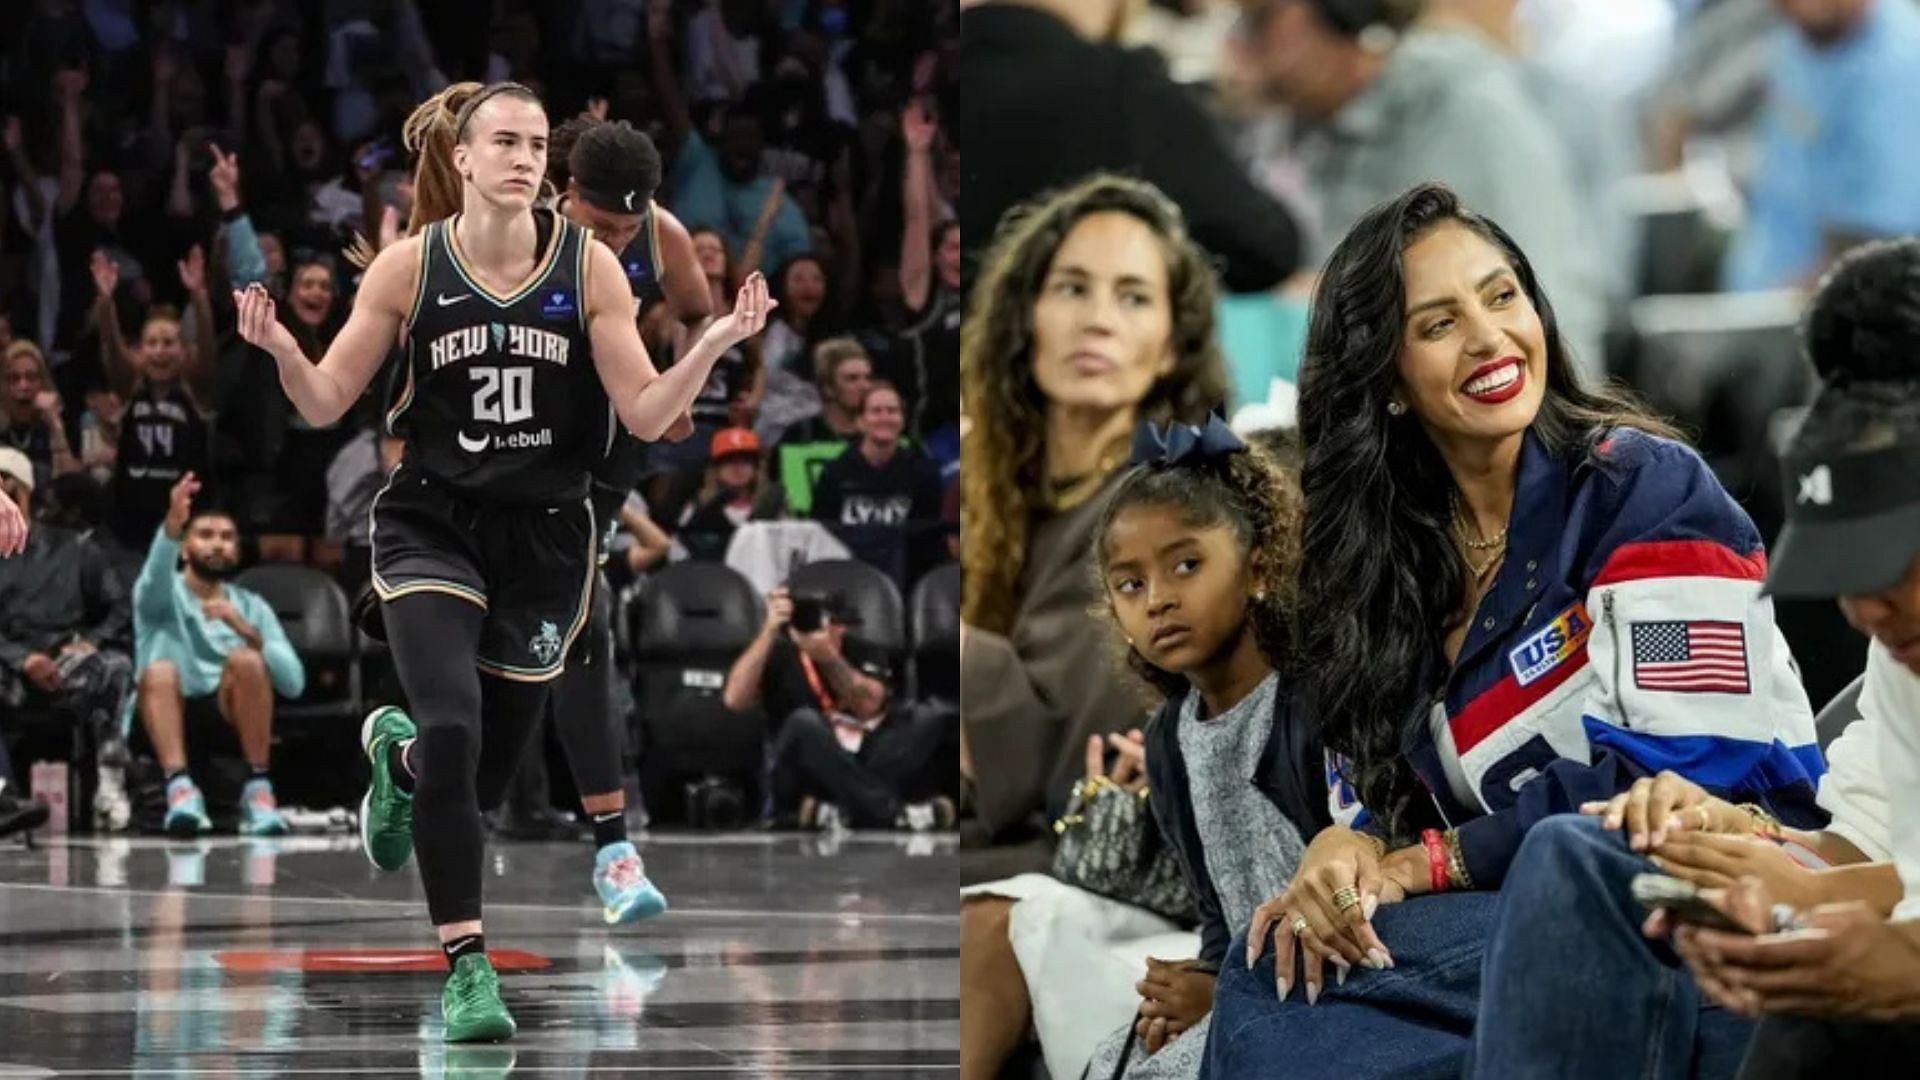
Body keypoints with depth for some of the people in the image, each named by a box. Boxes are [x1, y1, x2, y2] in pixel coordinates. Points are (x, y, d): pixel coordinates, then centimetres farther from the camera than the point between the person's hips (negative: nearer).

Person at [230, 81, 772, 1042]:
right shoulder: (410, 265, -6)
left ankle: (398, 752, 48)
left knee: (483, 780, 10)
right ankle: (465, 965, -16)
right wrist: (280, 348, -22)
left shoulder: (588, 266, -5)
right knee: (454, 728, -25)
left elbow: (646, 415, -5)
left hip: (543, 537, 2)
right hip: (433, 528, -2)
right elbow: (326, 403, -2)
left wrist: (714, 343, -22)